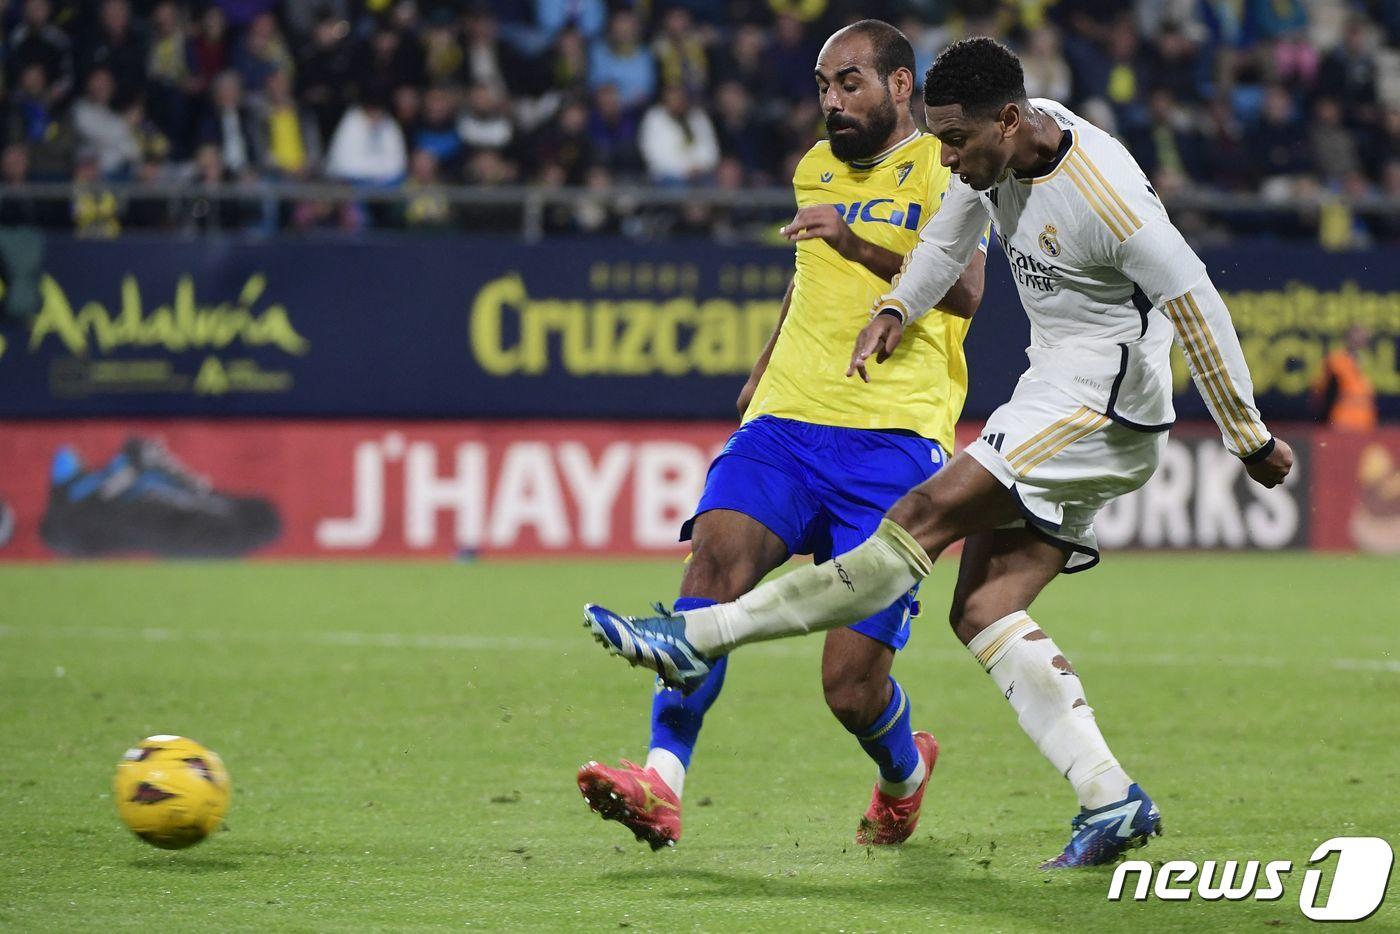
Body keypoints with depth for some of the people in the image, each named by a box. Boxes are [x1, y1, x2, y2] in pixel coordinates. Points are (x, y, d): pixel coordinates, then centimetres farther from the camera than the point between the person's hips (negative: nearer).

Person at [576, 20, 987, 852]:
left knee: (852, 687, -8)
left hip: (895, 439, -5)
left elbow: (964, 290, -16)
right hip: (787, 421, 5)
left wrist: (858, 242, -28)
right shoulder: (816, 169, 21)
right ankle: (664, 782, -36)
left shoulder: (941, 167, 1)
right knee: (717, 554, -27)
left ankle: (904, 769, 29)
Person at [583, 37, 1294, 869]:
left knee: (927, 517, -19)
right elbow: (951, 238, 23)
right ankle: (1110, 800, -6)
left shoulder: (1103, 193, -23)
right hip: (1057, 401, 10)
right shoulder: (1005, 145, 3)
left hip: (1106, 405, -10)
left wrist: (1250, 437, -14)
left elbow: (1196, 303, -19)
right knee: (982, 611, -1)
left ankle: (698, 640, -20)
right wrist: (895, 311, 10)